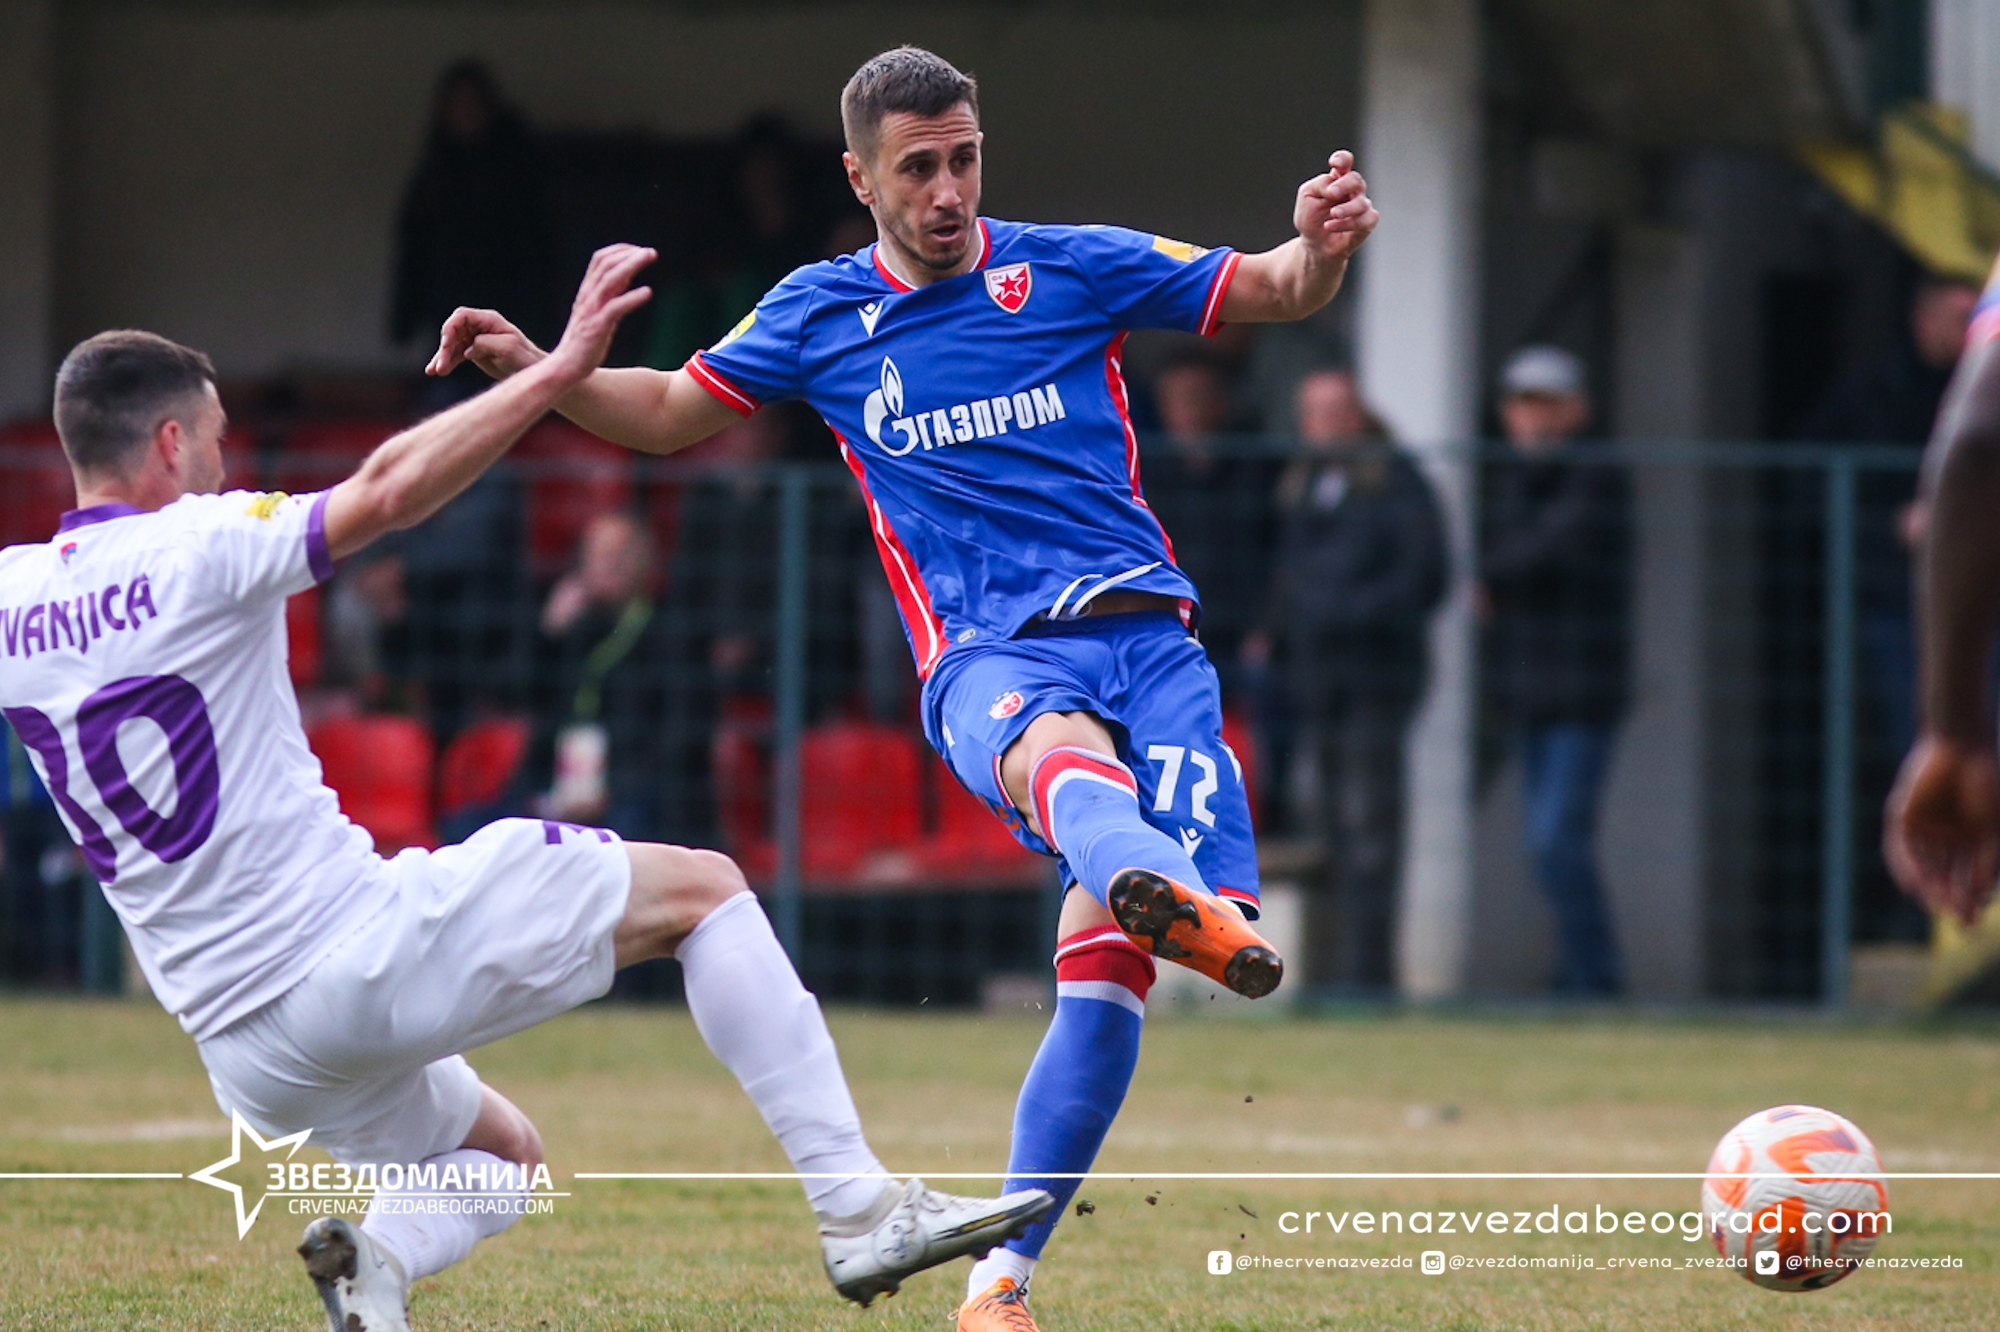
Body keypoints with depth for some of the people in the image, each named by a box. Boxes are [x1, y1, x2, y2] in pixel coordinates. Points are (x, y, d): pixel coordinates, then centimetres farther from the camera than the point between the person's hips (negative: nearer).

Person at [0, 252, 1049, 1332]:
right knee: (701, 887, 7)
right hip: (357, 944, -7)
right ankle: (856, 1208, -3)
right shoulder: (194, 549, -11)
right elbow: (387, 489, -20)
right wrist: (560, 365, -15)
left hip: (245, 1045, 7)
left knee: (501, 1158, 30)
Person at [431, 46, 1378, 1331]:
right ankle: (1171, 892, -76)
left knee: (1105, 975, -13)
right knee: (1061, 748, -40)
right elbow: (668, 413, 27)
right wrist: (536, 368, 10)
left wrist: (1322, 244, -13)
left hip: (1142, 629, 1)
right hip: (986, 653, -1)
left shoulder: (1069, 268, 9)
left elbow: (1277, 293, 10)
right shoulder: (823, 313, 13)